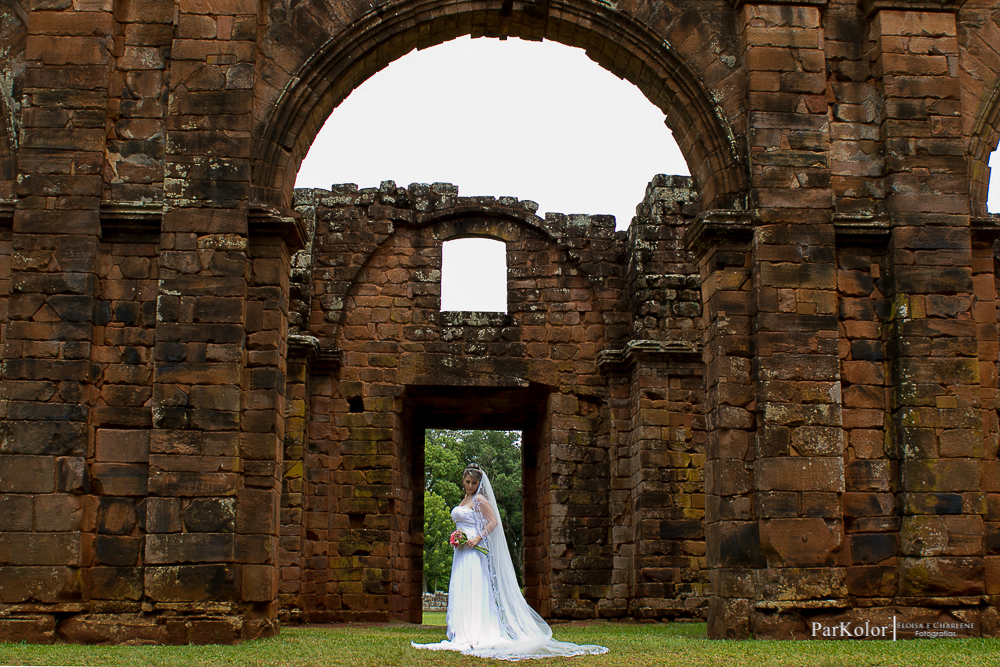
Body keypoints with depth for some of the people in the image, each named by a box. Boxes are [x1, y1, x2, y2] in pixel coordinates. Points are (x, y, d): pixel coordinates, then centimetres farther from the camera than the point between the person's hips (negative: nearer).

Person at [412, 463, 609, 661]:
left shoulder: (479, 500, -6)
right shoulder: (464, 500, 20)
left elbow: (493, 522, -14)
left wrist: (477, 538, -21)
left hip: (474, 551, -9)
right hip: (462, 551, 9)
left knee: (473, 590, -12)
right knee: (460, 591, 6)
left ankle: (476, 636, -13)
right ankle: (463, 635, 7)